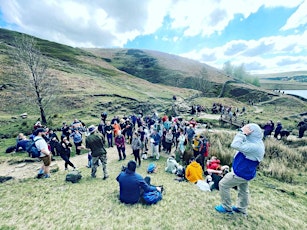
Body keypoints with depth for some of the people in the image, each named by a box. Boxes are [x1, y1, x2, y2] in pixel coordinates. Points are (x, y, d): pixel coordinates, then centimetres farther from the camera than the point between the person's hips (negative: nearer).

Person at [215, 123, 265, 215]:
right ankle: (242, 209, 48)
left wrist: (242, 133, -35)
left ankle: (227, 208, 19)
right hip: (245, 172, 10)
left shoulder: (254, 146, -34)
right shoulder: (256, 144, 0)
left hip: (241, 173, -10)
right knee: (243, 190, 27)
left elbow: (235, 145, -41)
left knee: (223, 184, 3)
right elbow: (242, 145, 14)